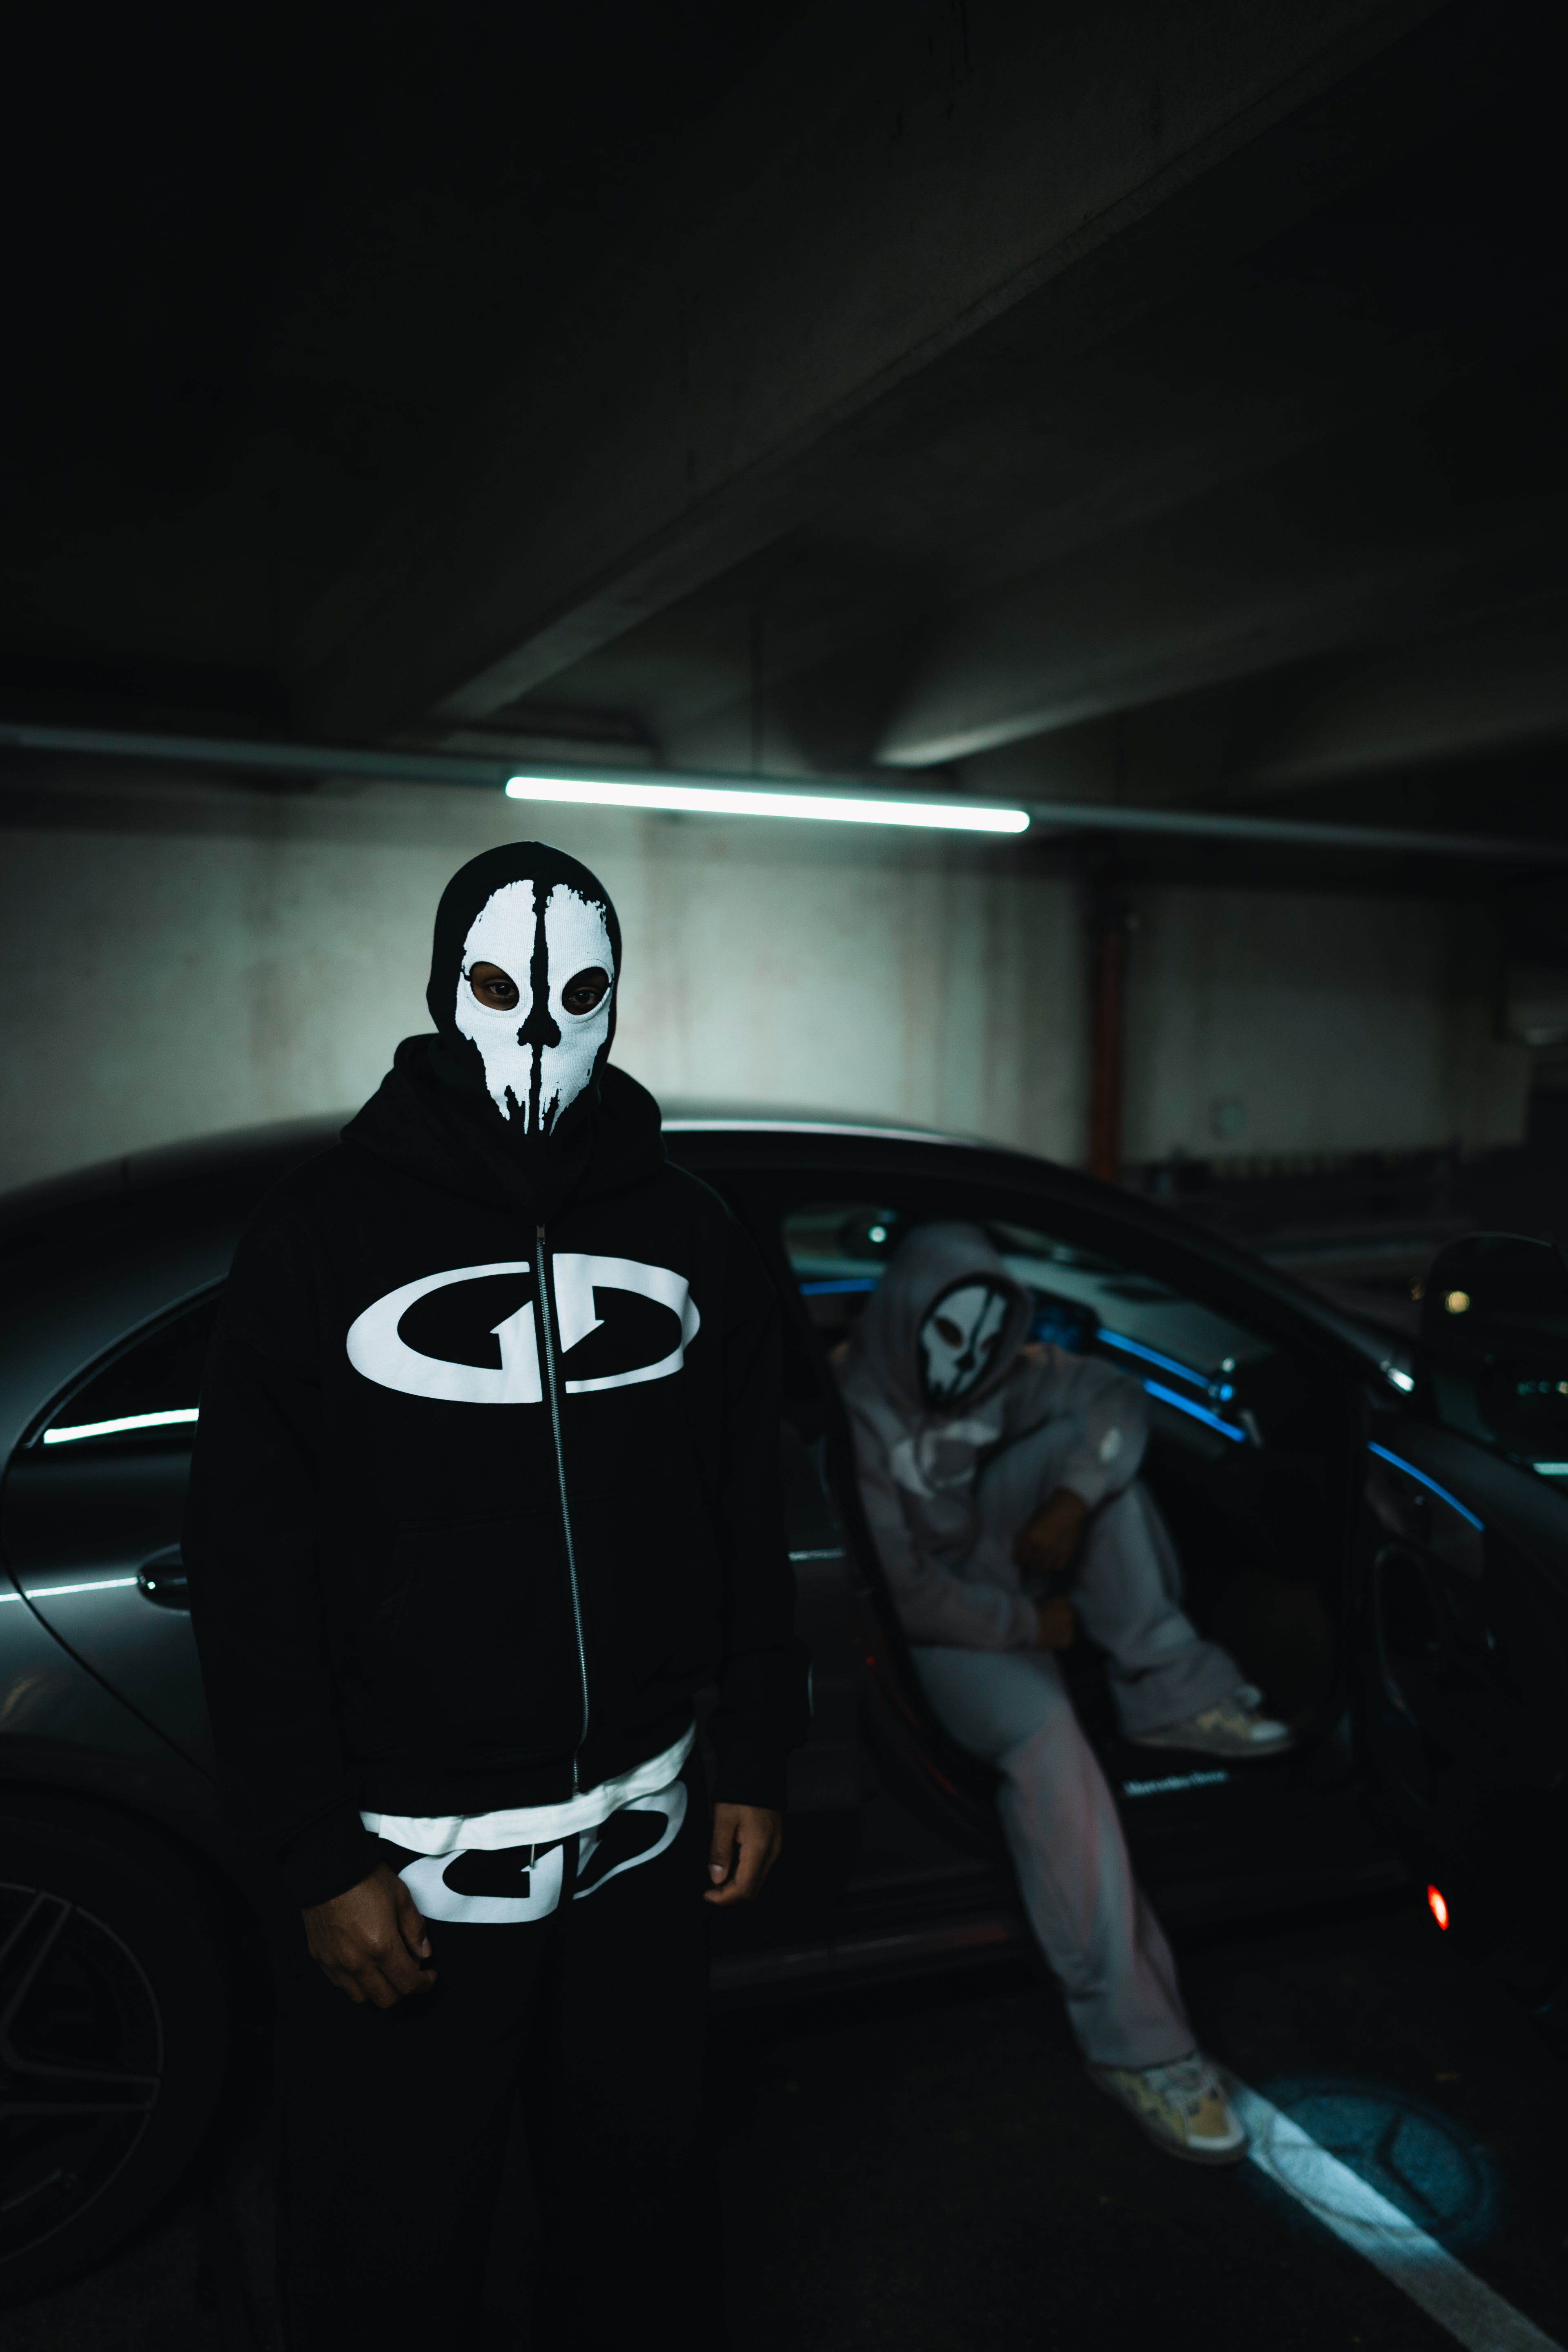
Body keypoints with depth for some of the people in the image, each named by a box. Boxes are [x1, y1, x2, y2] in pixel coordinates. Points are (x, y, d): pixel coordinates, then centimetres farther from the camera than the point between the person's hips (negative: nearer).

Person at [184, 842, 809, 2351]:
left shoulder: (686, 1231, 2)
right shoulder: (321, 1231, -8)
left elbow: (746, 1521, 8)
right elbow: (248, 1571, -7)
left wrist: (754, 1762, 7)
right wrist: (319, 1858, -9)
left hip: (643, 1837, 4)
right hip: (409, 1861, -3)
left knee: (632, 2226, 21)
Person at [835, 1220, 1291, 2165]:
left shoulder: (995, 1370, -2)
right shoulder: (853, 1411, -24)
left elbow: (1117, 1395, -3)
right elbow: (897, 1587, -26)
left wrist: (1072, 1501, -20)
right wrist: (1025, 1624, -18)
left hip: (996, 1572, 8)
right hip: (925, 1631, -8)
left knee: (1083, 1436, -9)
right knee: (1044, 1728, -36)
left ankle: (1165, 1685, -11)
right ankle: (1134, 2039, -27)